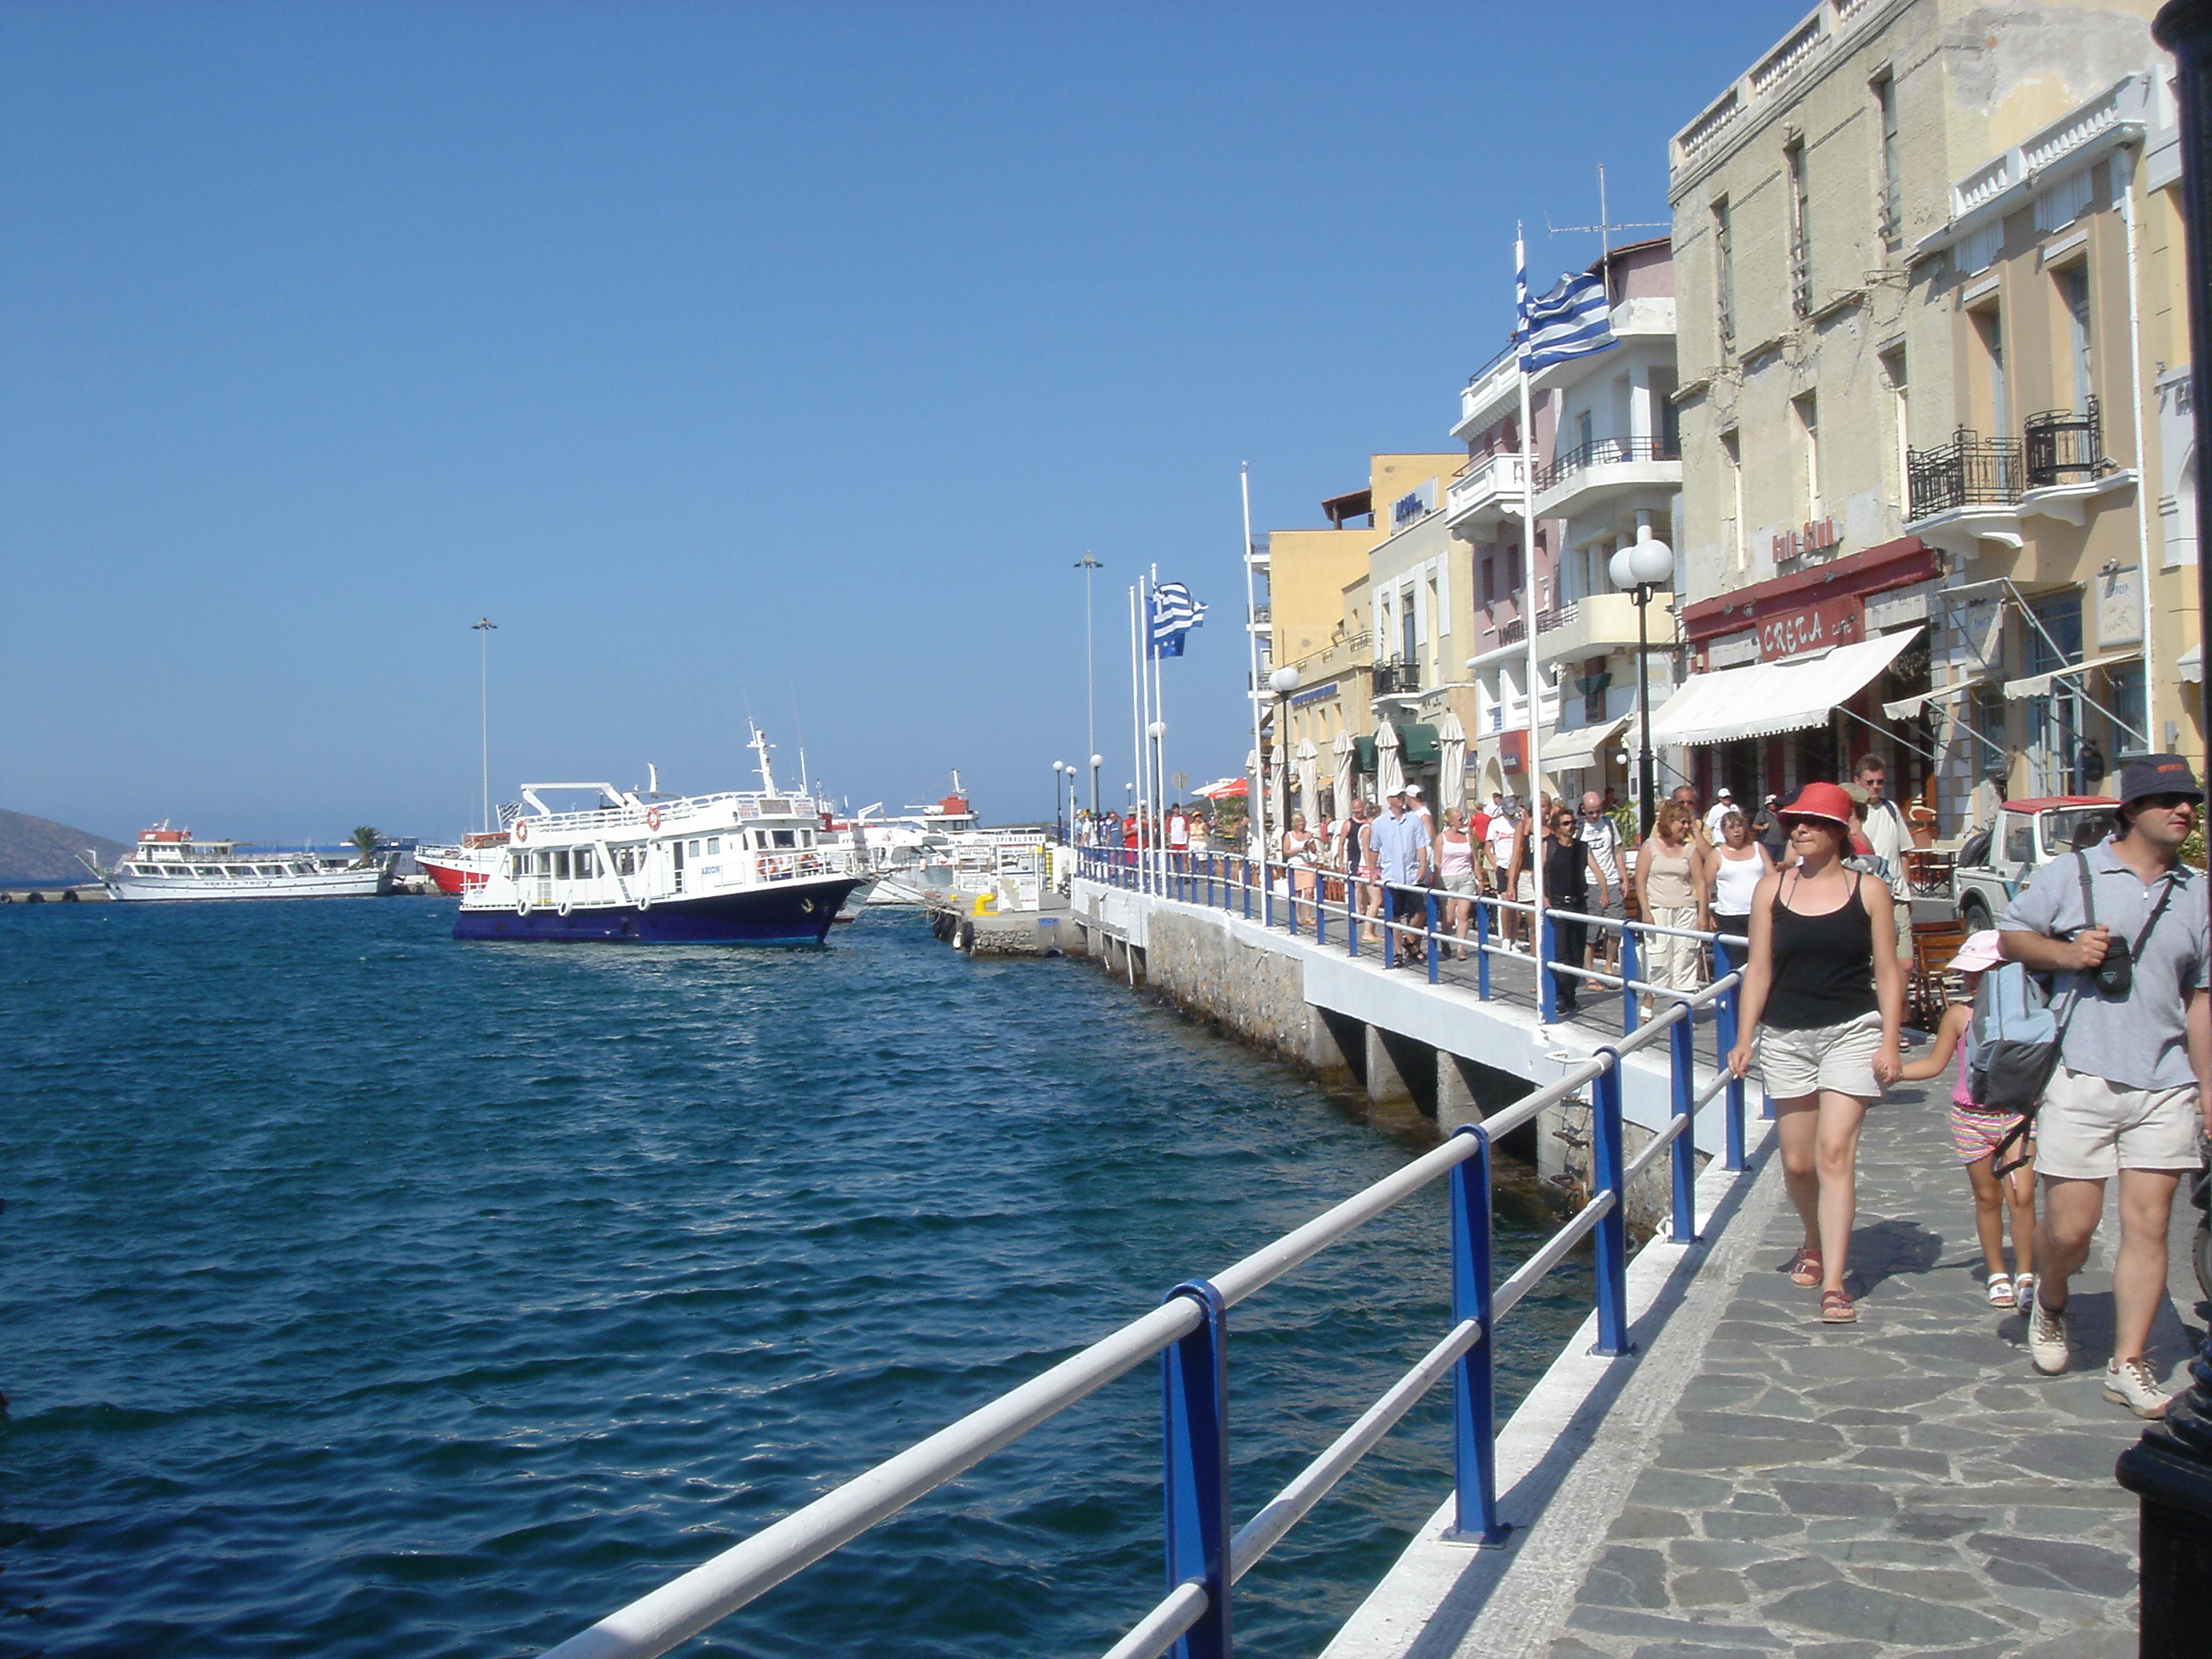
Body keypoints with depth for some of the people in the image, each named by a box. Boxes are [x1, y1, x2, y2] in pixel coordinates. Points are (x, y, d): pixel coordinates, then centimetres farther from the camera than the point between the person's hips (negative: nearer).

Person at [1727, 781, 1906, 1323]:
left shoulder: (1868, 890, -1)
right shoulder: (1771, 889, 5)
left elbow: (1887, 971, 0)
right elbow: (1759, 969, 6)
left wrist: (1889, 1041, -7)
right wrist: (1744, 1039, 1)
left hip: (1851, 1032, -3)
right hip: (1785, 1036, 3)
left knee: (1835, 1153, -13)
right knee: (1797, 1162, 9)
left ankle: (1833, 1282, -10)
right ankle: (1815, 1245, 37)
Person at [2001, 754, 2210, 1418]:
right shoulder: (2071, 875, 2)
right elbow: (2008, 934, 8)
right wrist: (2067, 952, -10)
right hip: (2081, 1080, -3)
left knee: (2147, 1224, 0)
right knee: (2070, 1225, -1)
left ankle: (2128, 1364, 9)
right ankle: (2049, 1303, 31)